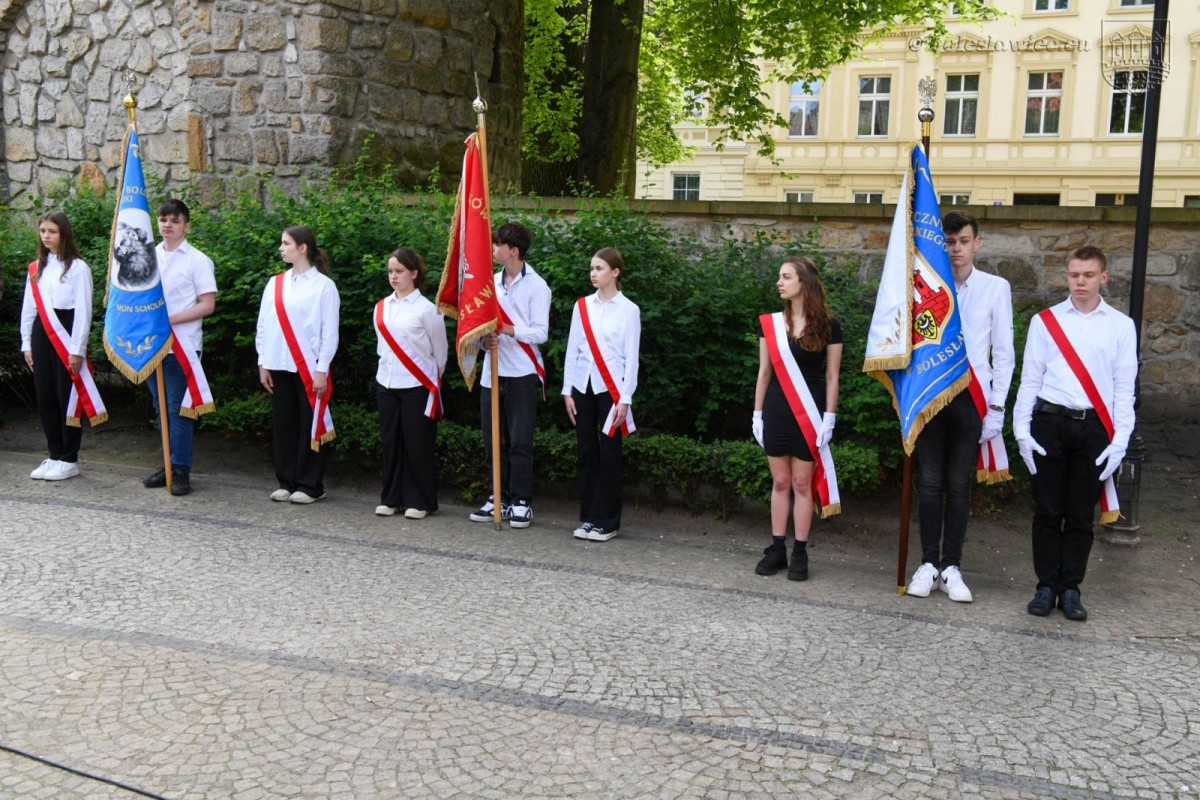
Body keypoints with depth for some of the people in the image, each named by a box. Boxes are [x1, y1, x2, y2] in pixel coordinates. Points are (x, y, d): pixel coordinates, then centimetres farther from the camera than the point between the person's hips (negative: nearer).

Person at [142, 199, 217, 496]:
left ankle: (181, 471, 1)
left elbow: (207, 305, -9)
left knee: (178, 410, -5)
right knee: (161, 408, 11)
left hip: (181, 346, -6)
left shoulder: (198, 260, -4)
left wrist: (170, 319, -16)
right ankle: (169, 465, 20)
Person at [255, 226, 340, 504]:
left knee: (310, 426, 1)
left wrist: (322, 371, -9)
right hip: (279, 366, 4)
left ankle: (309, 485, 8)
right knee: (284, 424, 8)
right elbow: (263, 326, 12)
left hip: (309, 367, -4)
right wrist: (263, 364, 6)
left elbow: (330, 332, -5)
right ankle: (286, 482, 17)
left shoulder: (323, 285, -3)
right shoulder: (275, 284, 10)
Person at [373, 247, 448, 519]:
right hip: (386, 382, 5)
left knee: (418, 444, 0)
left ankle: (419, 501, 9)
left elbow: (440, 349, 1)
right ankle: (391, 498, 19)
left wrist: (433, 378, 10)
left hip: (417, 385, -5)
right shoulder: (381, 307, 7)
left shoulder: (426, 308, -7)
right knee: (390, 441, 9)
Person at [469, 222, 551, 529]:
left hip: (522, 373, -6)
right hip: (493, 370, 6)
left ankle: (521, 502, 5)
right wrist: (485, 339, -6)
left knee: (520, 440, -3)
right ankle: (500, 498, 20)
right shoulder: (492, 282, 12)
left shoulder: (536, 286, -6)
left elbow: (540, 333, -10)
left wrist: (508, 330, -25)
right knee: (493, 439, 9)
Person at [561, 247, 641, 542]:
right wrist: (567, 391, 4)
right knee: (586, 451, 7)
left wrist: (625, 399, -9)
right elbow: (572, 350, 9)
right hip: (583, 386, 4)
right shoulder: (582, 306, 8)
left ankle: (606, 522, 6)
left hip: (611, 387, -3)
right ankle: (588, 517, 15)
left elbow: (631, 357, -4)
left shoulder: (628, 310, -2)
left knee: (609, 454, -1)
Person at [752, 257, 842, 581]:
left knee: (802, 483, 1)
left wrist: (829, 417, -7)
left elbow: (831, 376, -1)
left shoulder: (828, 326, -2)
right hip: (776, 411, 3)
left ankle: (800, 553, 8)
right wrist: (757, 414, 6)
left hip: (808, 414, -2)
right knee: (780, 482, 7)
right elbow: (764, 372, 9)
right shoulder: (770, 323, 5)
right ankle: (777, 549, 14)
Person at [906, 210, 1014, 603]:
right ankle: (928, 564, 14)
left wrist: (996, 407, -2)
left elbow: (1004, 352, 4)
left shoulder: (996, 288, 3)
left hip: (971, 397, 0)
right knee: (930, 482, 5)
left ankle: (951, 567, 15)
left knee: (959, 485, 7)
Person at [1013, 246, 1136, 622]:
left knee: (1081, 514, 6)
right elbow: (1030, 378, 6)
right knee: (1047, 510, 4)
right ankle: (1046, 586, 14)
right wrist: (1021, 429, -1)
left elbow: (1124, 387, 5)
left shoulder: (1121, 326, 7)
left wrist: (1120, 440, -2)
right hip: (1049, 423, 0)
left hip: (1094, 427, 0)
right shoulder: (1045, 320, 6)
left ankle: (1070, 589, 16)